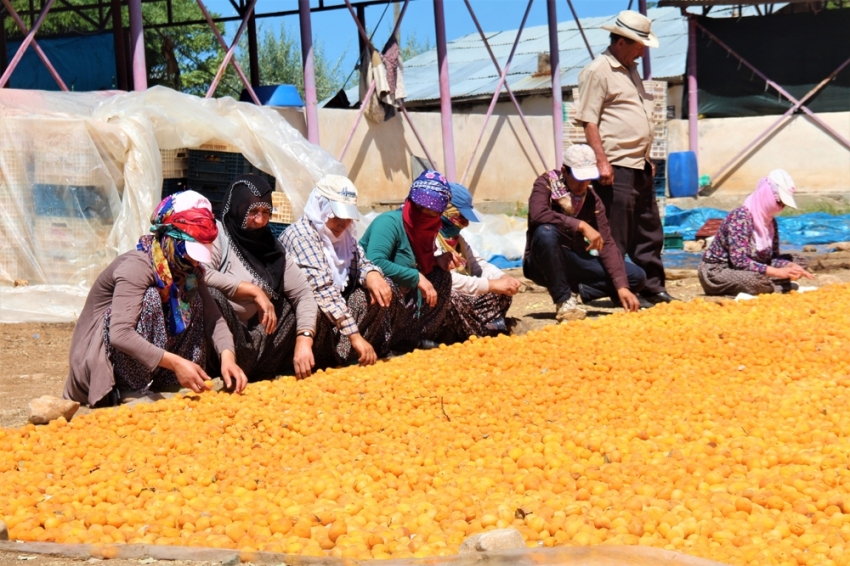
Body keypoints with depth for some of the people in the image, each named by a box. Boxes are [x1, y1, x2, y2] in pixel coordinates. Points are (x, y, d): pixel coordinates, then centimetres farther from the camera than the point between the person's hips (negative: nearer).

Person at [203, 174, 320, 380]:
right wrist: (253, 291, -17)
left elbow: (303, 294, 4)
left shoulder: (271, 246, 12)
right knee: (212, 295, -31)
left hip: (254, 344, 6)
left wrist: (304, 340, -13)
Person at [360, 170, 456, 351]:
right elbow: (374, 262, -35)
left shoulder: (425, 227, 5)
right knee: (388, 286, -38)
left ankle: (413, 337, 9)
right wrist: (416, 277, -28)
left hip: (402, 299, 9)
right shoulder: (390, 222, -21)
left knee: (441, 275, 7)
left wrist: (437, 261, -3)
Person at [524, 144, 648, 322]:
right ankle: (564, 301, -24)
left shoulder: (592, 200, -2)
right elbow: (538, 214, -34)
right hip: (543, 265, -4)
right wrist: (581, 225, -33)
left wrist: (621, 287, -21)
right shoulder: (546, 183, -12)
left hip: (573, 263, 4)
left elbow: (606, 244, -9)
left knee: (637, 277, -10)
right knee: (546, 232, -38)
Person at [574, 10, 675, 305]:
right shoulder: (597, 71, -10)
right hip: (616, 168, -9)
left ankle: (653, 287, 22)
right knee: (615, 237, -4)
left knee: (649, 233, 14)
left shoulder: (630, 70, 18)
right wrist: (601, 161, -20)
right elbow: (588, 120, -15)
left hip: (640, 167, 9)